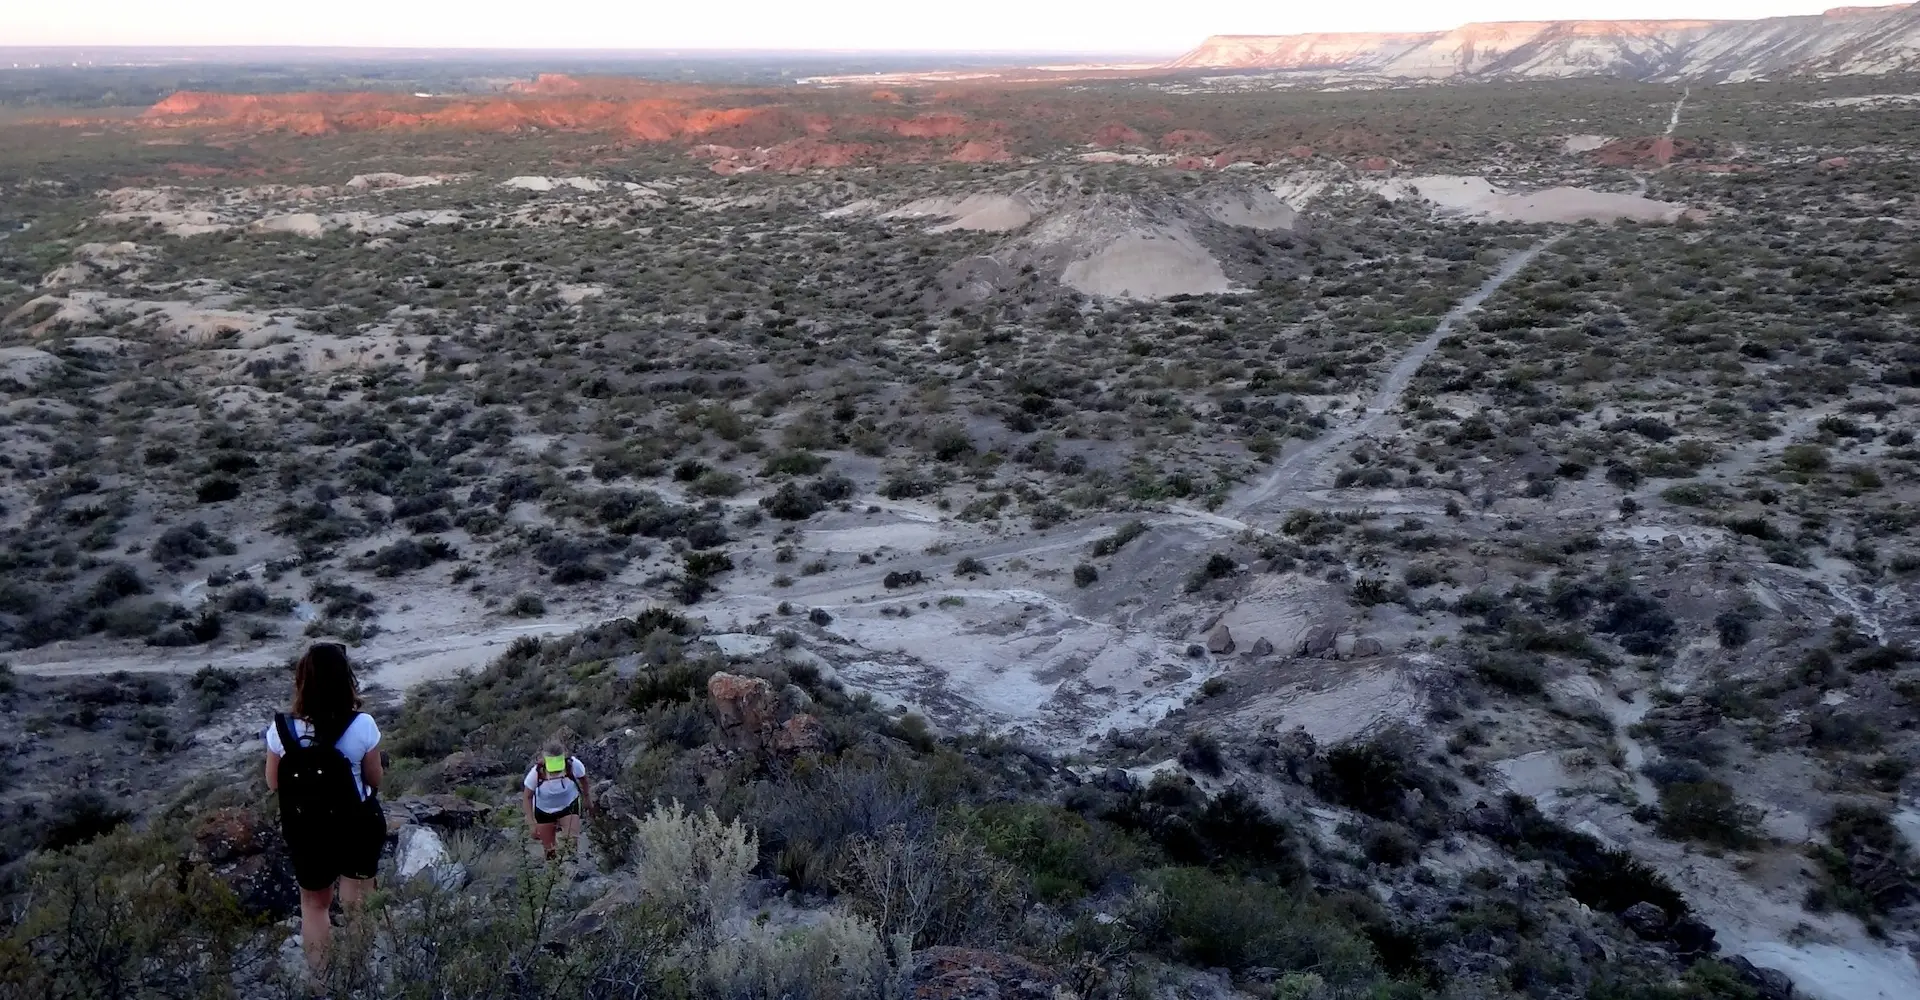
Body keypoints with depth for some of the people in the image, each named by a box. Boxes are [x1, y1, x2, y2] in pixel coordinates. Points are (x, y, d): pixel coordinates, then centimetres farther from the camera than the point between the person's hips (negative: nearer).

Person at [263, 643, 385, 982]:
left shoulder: (282, 728, -16)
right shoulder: (362, 726, -21)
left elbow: (273, 783, -3)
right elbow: (375, 779, -9)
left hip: (305, 833, 1)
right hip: (357, 829, -1)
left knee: (314, 905, 25)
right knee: (357, 909, 20)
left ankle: (320, 981, 35)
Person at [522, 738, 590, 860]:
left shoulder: (574, 765, -30)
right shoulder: (536, 772, -31)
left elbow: (583, 778, -6)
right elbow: (527, 797, -15)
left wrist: (587, 797, 10)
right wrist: (531, 822, -20)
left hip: (569, 806, 0)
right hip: (543, 810, 0)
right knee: (549, 850, 7)